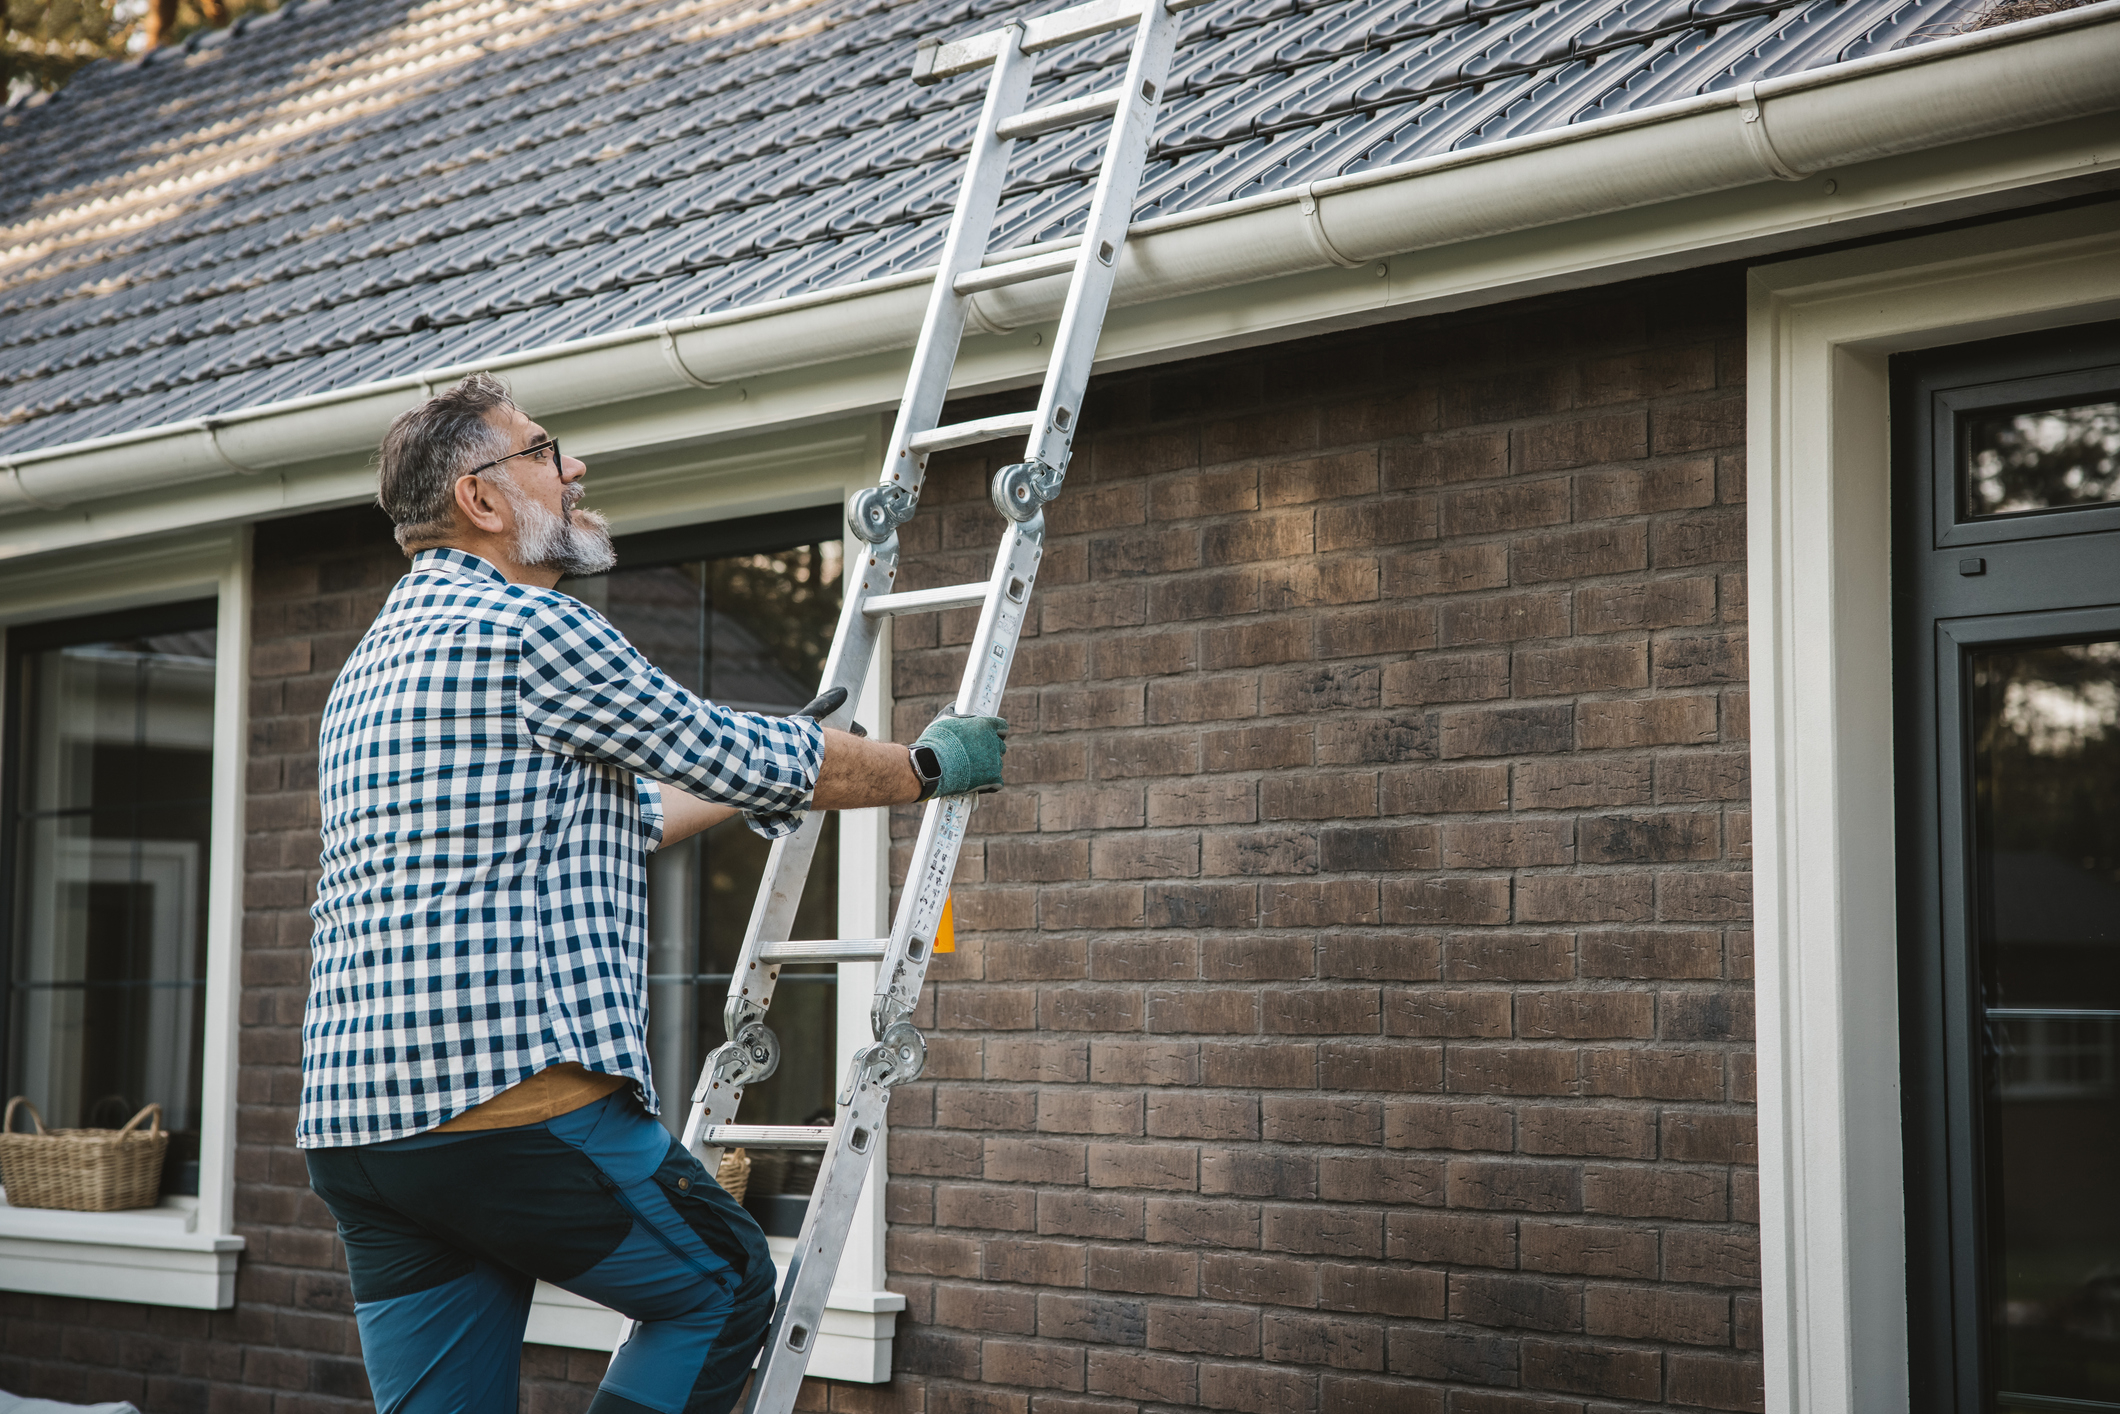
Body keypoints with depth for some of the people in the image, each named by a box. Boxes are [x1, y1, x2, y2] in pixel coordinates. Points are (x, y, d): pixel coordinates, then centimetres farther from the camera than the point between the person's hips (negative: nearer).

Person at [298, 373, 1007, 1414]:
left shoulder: (370, 666, 22)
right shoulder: (531, 628, -7)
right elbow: (741, 762, 0)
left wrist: (784, 768, 39)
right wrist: (927, 767, 17)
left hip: (354, 1118, 9)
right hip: (514, 1095, -8)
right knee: (725, 1286, 12)